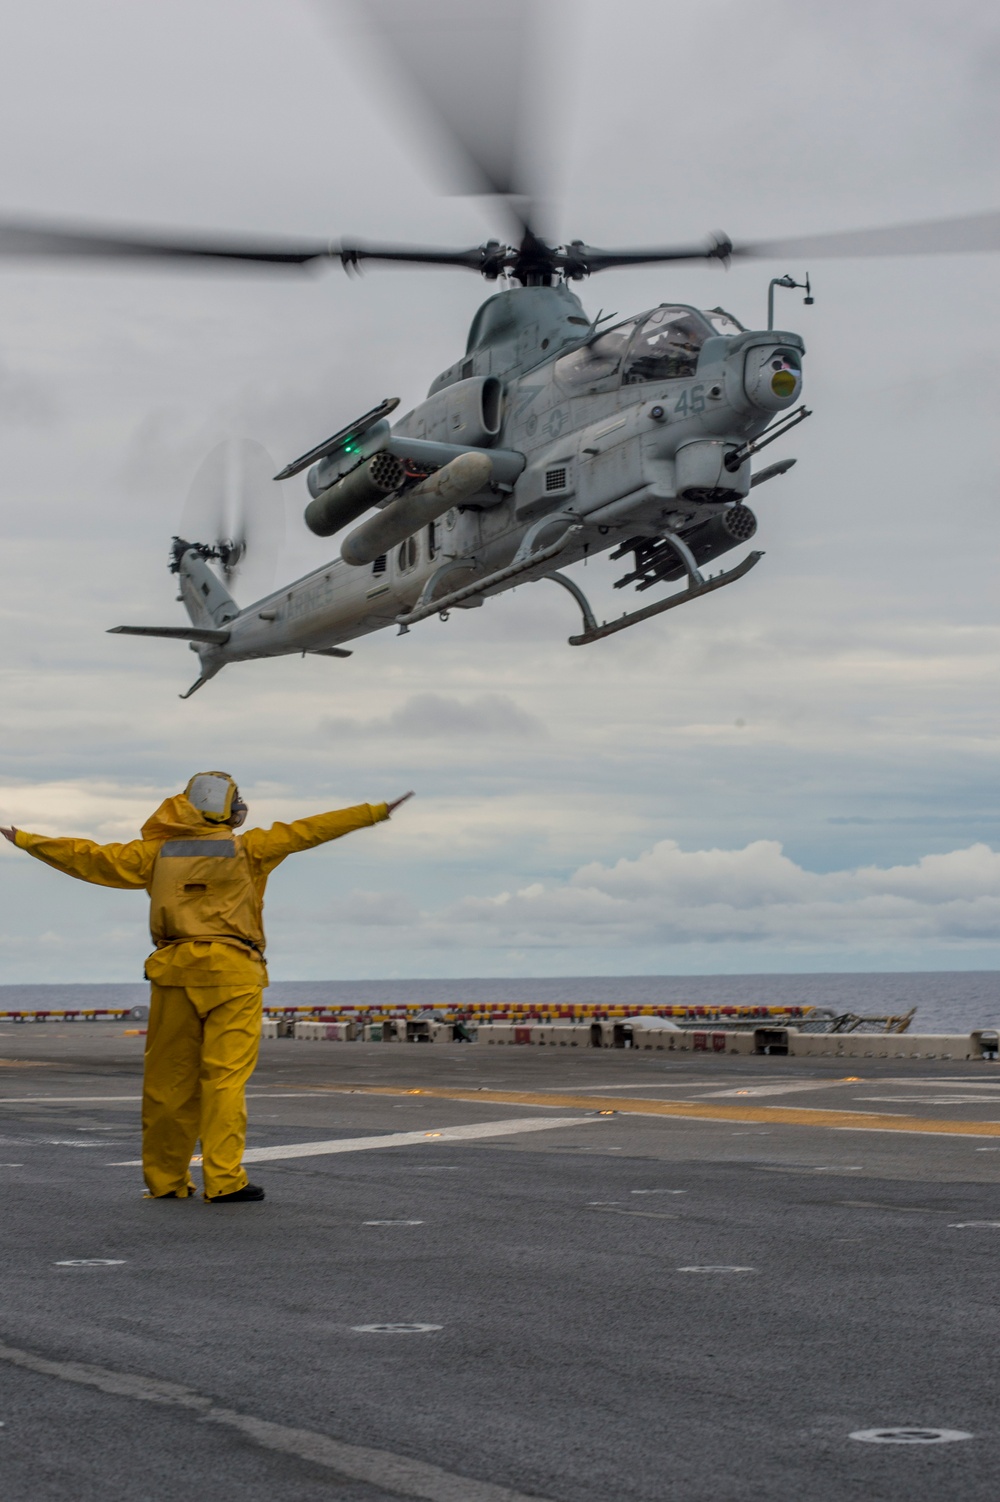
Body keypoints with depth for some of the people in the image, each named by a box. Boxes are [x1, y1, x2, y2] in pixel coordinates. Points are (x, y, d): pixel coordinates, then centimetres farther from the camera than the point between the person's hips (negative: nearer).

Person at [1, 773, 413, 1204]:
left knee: (169, 1080, 9)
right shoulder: (248, 849, 2)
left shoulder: (156, 853, 9)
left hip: (175, 974, 3)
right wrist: (375, 812, 9)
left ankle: (165, 1180, 16)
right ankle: (224, 1180, -10)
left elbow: (89, 857, 14)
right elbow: (308, 831, 3)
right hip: (233, 975, -3)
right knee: (226, 1079, -5)